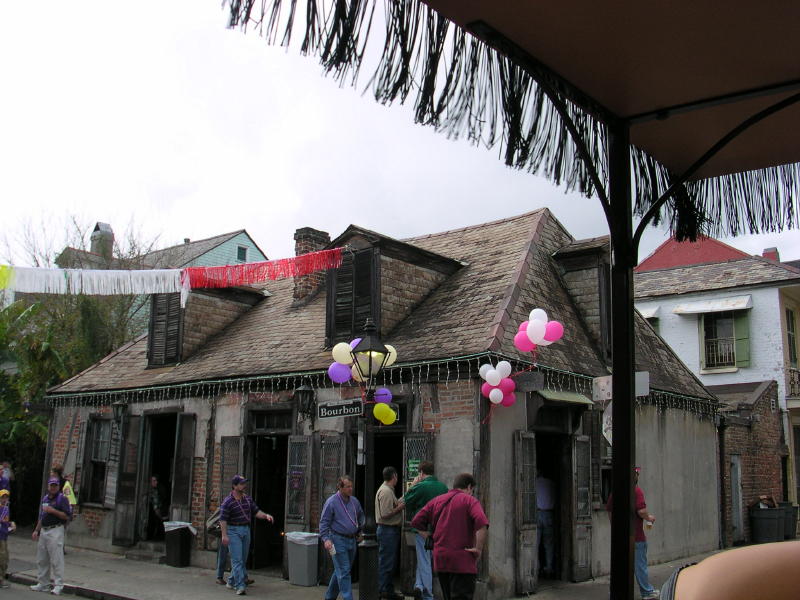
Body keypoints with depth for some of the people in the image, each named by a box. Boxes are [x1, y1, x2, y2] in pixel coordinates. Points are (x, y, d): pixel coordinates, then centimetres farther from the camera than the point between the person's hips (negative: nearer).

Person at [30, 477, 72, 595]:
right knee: (42, 560, 12)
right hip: (43, 531, 8)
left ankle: (58, 585, -5)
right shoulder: (44, 498, 17)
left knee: (56, 559, -8)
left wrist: (53, 511, -18)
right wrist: (36, 530, 19)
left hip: (56, 531, -8)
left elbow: (68, 516, -13)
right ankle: (43, 584, 22)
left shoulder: (62, 498, -6)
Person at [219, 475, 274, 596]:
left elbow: (256, 511, 10)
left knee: (243, 559, 12)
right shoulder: (228, 502, -12)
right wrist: (224, 535, -20)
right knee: (237, 559, -11)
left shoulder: (247, 499, 7)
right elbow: (223, 519, -14)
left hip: (246, 530, 7)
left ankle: (231, 582, 28)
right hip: (233, 531, -7)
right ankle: (240, 586, -14)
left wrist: (266, 515, -8)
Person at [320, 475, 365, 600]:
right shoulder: (331, 502, -10)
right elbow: (324, 522, -9)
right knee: (344, 572, -8)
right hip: (338, 540, -7)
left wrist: (360, 532, 21)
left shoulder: (354, 501, 8)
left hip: (352, 540, 7)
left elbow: (361, 517, 25)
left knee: (341, 571, 14)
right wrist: (326, 539, -19)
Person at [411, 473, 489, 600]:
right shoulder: (470, 501, -4)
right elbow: (482, 523, -21)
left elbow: (416, 522, 11)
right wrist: (479, 549, -13)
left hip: (439, 560, 6)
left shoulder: (436, 501, 13)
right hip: (462, 561, -6)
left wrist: (431, 539, 12)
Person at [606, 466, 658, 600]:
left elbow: (609, 509, 14)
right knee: (640, 564, 5)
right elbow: (641, 511, -22)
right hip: (636, 535, -6)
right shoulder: (636, 490, -14)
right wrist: (649, 518, -2)